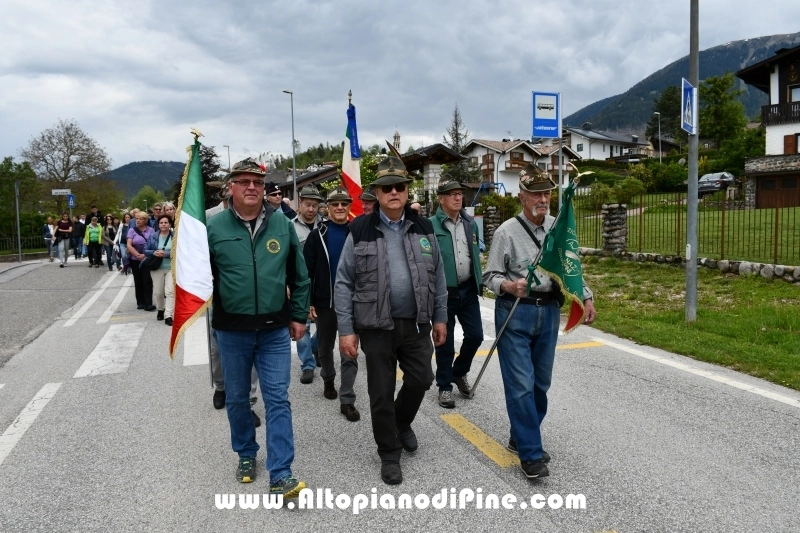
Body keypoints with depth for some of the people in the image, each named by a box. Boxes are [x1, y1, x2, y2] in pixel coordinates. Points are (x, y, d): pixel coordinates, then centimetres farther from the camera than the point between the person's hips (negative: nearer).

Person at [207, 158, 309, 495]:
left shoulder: (282, 225, 0)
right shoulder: (213, 228, -4)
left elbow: (299, 276, 6)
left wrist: (299, 315, 6)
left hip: (275, 330, 0)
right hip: (231, 331, 0)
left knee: (278, 400, 0)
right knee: (237, 399, 15)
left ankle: (280, 477, 6)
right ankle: (246, 455, 38)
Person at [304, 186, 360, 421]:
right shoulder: (317, 235, -1)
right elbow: (306, 271, -3)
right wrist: (308, 302, -8)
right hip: (324, 303, 1)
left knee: (349, 353, -1)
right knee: (326, 348, 18)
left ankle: (347, 400, 4)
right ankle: (328, 381, 42)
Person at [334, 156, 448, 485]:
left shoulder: (423, 228, 4)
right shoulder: (360, 231, -7)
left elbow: (437, 276, 10)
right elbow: (343, 283, -5)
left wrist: (440, 317, 8)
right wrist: (346, 330, -9)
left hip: (416, 323, 3)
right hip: (377, 326, -3)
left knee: (421, 380, 11)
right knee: (381, 392, 7)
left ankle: (402, 423, 42)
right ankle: (389, 454, 26)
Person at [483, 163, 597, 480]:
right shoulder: (507, 232, -9)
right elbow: (490, 276, -7)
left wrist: (586, 297, 9)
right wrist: (509, 286, -27)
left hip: (549, 311, 6)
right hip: (515, 313, -5)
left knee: (541, 381, 13)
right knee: (521, 384, -6)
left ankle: (521, 438, 29)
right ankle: (531, 454, 4)